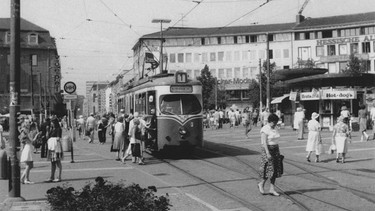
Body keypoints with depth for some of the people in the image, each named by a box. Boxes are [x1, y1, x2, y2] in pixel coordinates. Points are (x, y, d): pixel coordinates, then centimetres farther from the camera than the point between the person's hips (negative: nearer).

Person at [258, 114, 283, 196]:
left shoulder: (275, 128, 11)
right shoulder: (265, 129, -13)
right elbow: (264, 143, -18)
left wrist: (278, 152, 16)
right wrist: (268, 153, -24)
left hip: (275, 150, 8)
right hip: (268, 150, -8)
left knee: (275, 170, 5)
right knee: (269, 169, -7)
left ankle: (272, 189, 9)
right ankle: (261, 184, 15)